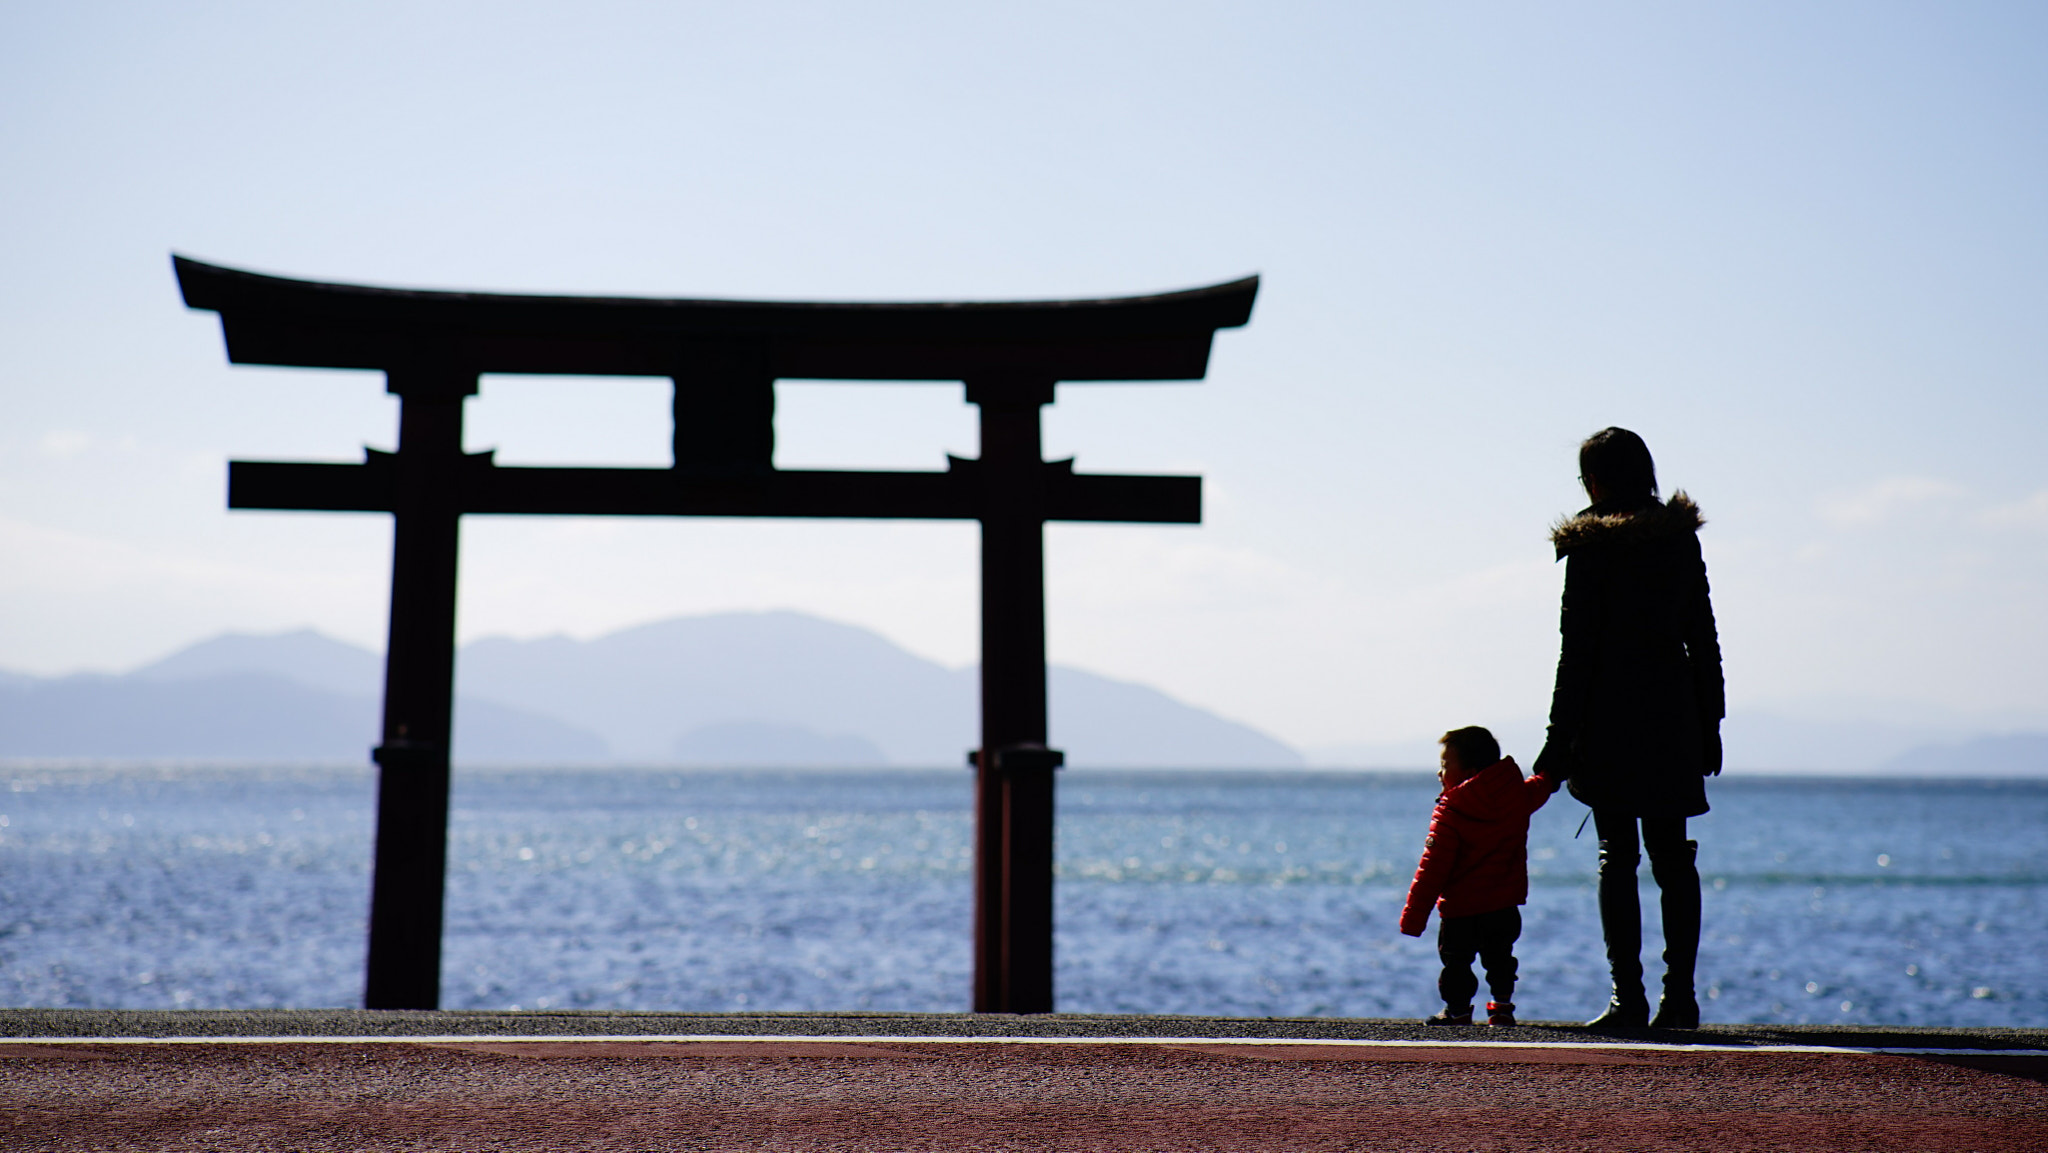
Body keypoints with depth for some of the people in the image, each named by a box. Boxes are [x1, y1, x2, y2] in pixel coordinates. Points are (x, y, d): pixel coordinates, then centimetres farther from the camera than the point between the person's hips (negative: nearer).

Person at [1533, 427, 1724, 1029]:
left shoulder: (1591, 548, -8)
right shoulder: (1682, 538, 7)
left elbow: (1578, 648, -9)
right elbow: (1703, 639, 10)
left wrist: (1561, 737, -6)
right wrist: (1709, 723, 17)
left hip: (1609, 718, -4)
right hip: (1674, 717, 5)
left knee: (1617, 856, -1)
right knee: (1673, 856, 8)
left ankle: (1628, 995, -3)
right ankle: (1680, 995, 7)